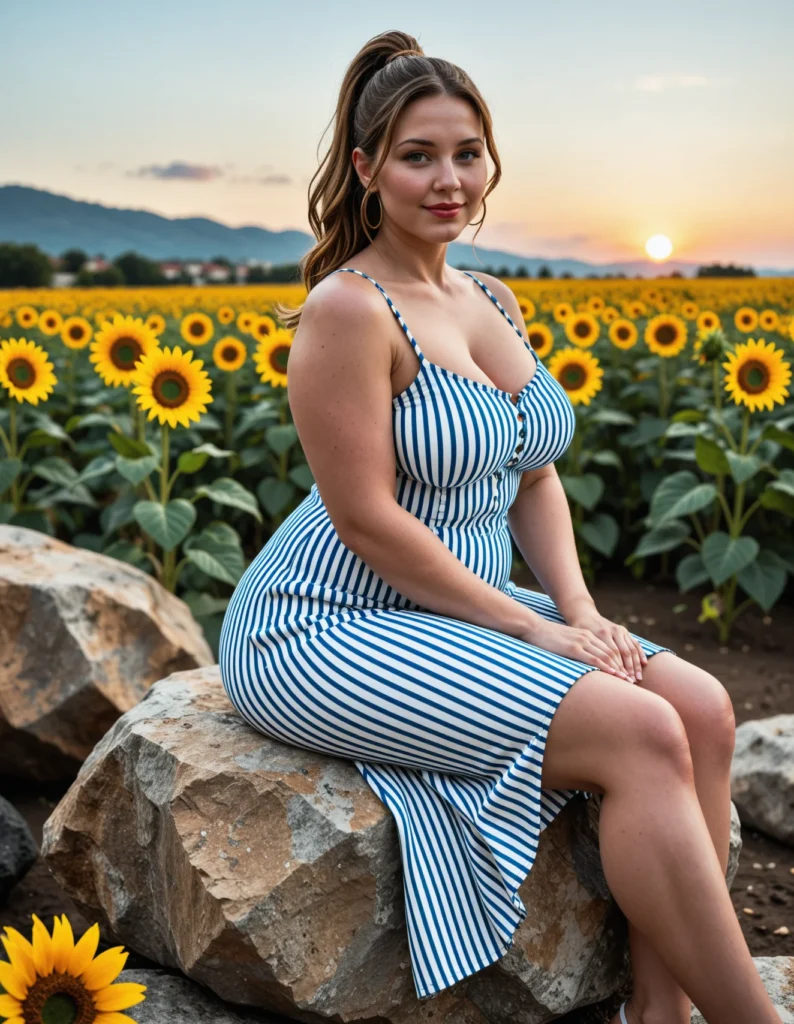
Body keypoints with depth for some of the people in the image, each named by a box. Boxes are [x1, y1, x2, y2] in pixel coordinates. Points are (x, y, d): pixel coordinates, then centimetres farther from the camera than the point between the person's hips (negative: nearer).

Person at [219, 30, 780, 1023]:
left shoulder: (494, 301, 10)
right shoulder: (349, 309, -16)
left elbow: (534, 477, 11)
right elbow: (366, 518, -20)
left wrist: (577, 605, -5)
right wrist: (531, 627, -16)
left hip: (458, 610, 8)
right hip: (329, 630, -8)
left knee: (700, 705, -10)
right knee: (640, 735, -23)